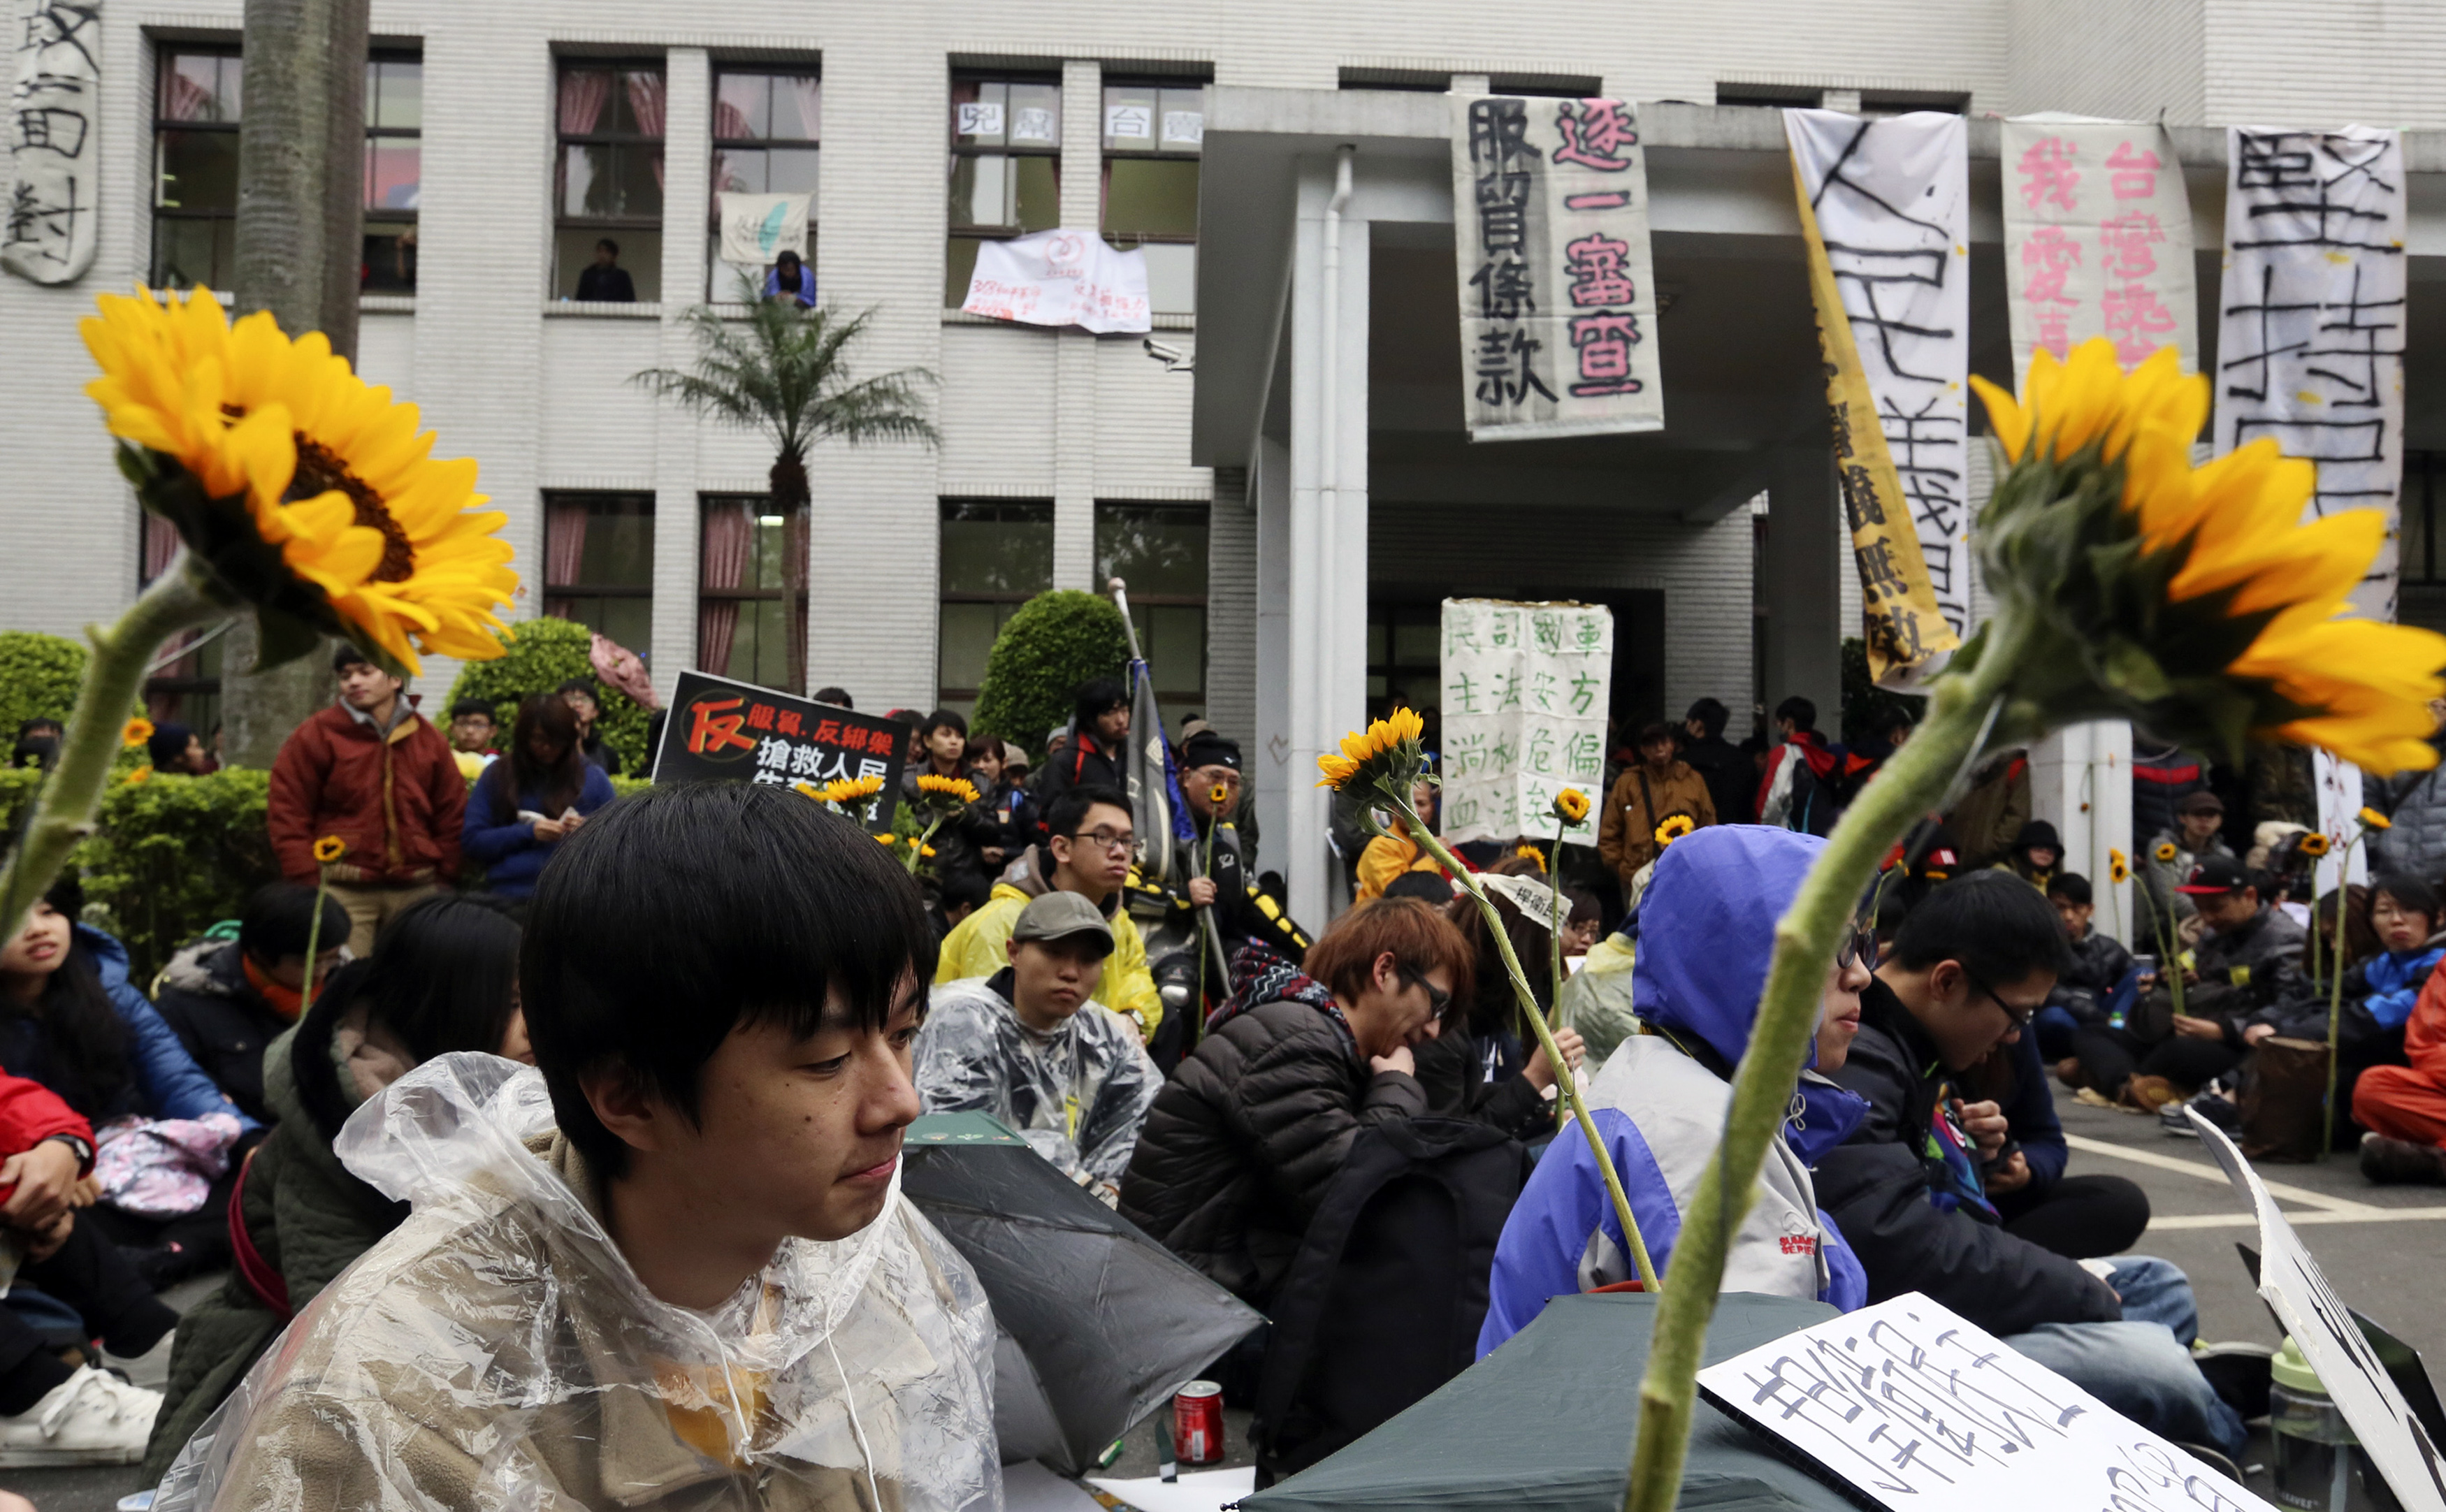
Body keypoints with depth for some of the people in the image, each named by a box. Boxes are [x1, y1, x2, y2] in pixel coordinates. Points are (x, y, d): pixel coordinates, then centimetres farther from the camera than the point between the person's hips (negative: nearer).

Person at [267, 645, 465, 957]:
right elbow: (288, 816, -1)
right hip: (344, 892, -4)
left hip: (416, 891, 4)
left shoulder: (429, 740, 11)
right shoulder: (315, 737, 1)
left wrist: (445, 878, 8)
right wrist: (309, 884, -8)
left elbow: (450, 815, 14)